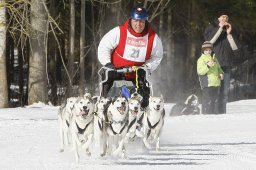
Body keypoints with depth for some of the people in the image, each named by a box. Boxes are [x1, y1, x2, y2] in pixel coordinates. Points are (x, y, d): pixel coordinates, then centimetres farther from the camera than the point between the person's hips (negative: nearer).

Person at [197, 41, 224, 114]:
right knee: (207, 100, -13)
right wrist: (208, 66, -32)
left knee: (214, 100, 14)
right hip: (207, 83, -8)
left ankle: (212, 113, 23)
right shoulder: (201, 60, -6)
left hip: (215, 83, 8)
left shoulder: (214, 58, 17)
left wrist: (221, 73, 7)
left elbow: (218, 68, 29)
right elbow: (200, 71, -19)